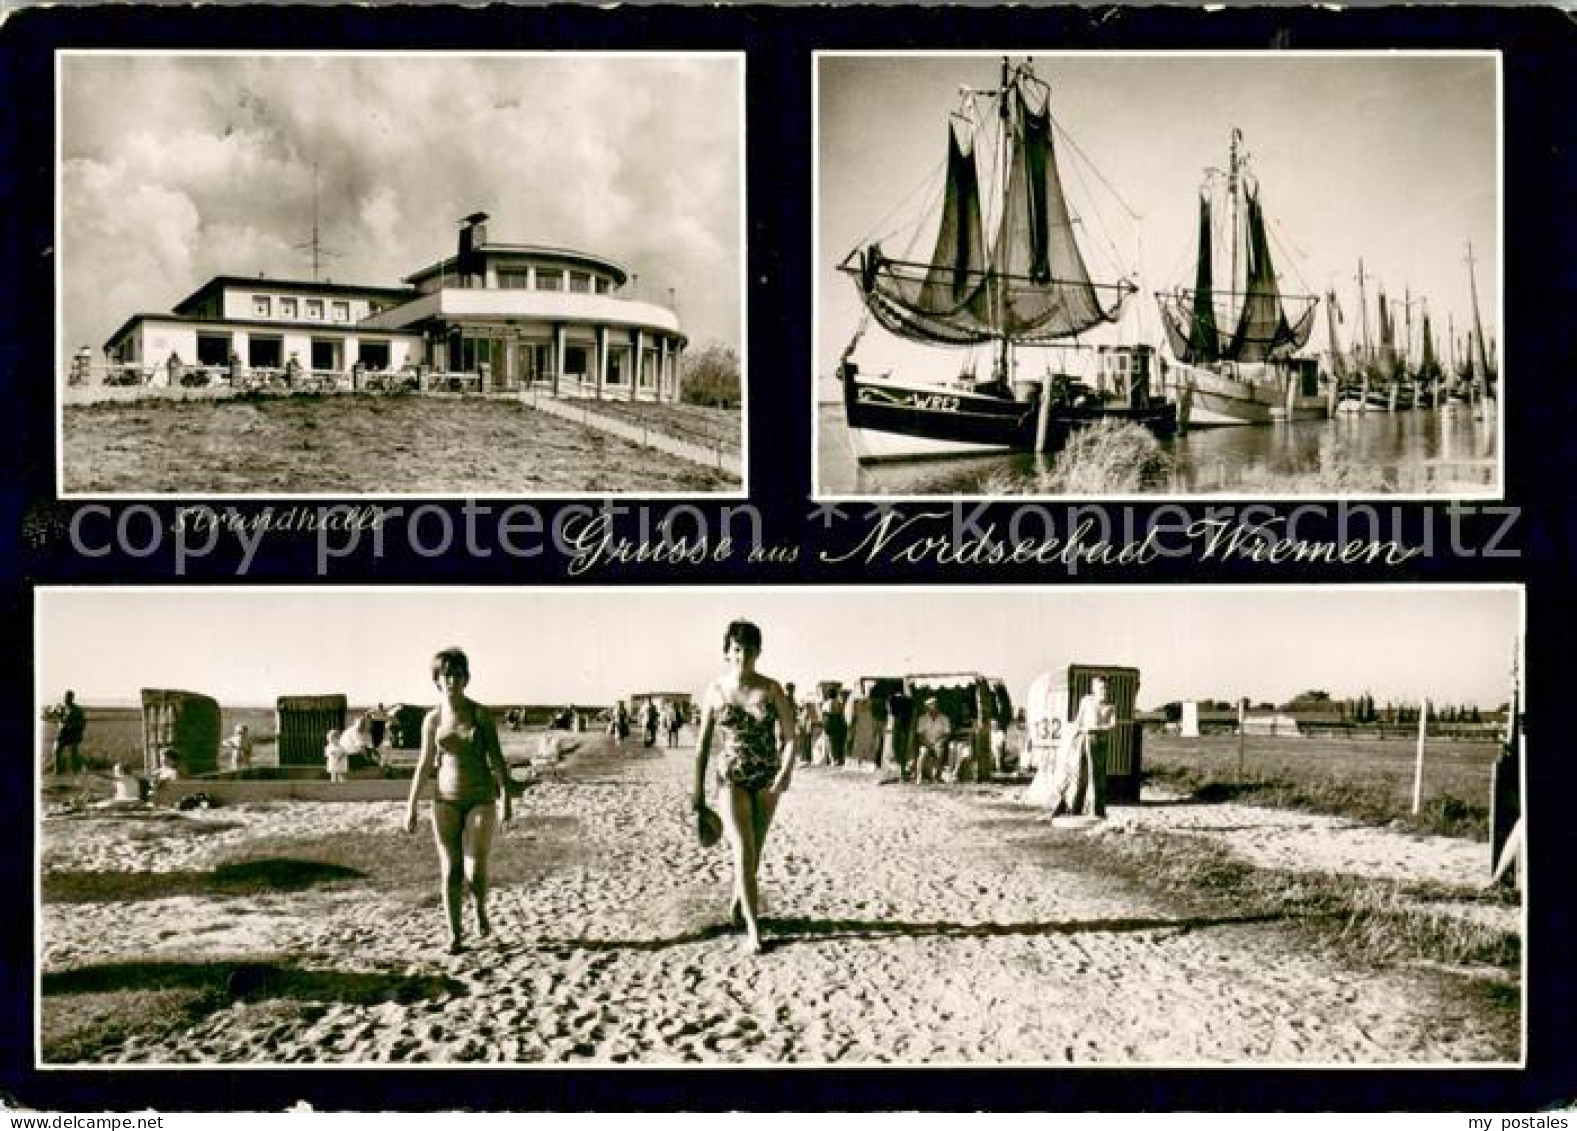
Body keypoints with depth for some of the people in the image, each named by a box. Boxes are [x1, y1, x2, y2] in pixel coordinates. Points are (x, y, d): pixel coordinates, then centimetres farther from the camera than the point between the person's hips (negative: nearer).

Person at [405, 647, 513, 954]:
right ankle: (455, 936, 7)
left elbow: (497, 758, -5)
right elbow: (424, 765, 9)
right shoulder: (432, 719, 3)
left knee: (475, 872, -7)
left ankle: (481, 911, 25)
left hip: (481, 799, -2)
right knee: (451, 872, -3)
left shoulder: (480, 714, -3)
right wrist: (411, 806, 7)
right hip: (446, 799, 2)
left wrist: (505, 796, -15)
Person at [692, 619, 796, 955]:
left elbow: (790, 736, -7)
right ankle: (753, 930, -12)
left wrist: (786, 770, -25)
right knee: (743, 852, -14)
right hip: (732, 779, -2)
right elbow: (703, 742, 5)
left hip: (767, 780, 2)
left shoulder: (771, 689, -5)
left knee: (754, 851, 14)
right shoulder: (715, 691, -4)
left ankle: (738, 906, 40)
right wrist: (698, 789, 6)